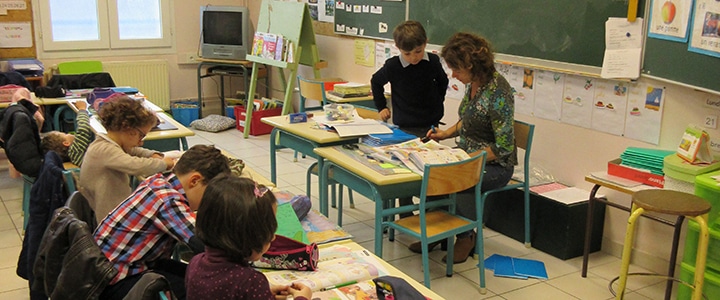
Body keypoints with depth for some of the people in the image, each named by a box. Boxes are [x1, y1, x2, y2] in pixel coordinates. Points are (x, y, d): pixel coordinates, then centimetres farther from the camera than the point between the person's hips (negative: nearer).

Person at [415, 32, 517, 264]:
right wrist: (444, 133, 4)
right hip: (467, 154, 8)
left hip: (495, 164, -8)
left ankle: (466, 237, -7)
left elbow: (503, 147, -23)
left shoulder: (497, 91, -23)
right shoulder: (473, 83, 2)